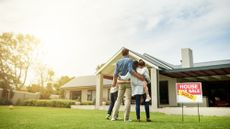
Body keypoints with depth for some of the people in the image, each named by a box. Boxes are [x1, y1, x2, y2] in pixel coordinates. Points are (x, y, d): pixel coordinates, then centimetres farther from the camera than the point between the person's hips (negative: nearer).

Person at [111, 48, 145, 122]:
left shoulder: (118, 62, 9)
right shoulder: (129, 60, -5)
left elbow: (115, 73, 2)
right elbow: (130, 70, -21)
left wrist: (114, 82, 15)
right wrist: (139, 77, -18)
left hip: (121, 82, 4)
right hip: (129, 82, -4)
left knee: (119, 99, 10)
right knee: (128, 99, -4)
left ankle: (114, 116, 2)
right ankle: (126, 118, -9)